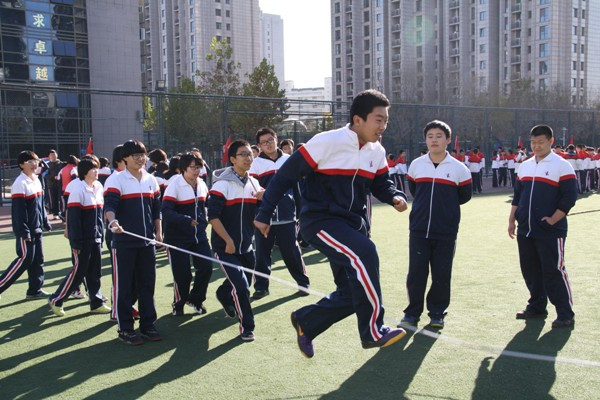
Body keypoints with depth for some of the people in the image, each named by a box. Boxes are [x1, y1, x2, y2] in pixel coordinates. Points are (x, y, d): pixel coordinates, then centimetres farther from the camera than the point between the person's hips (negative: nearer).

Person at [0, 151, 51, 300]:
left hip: (36, 228, 9)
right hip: (25, 230, -9)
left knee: (37, 259, 11)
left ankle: (35, 290, 19)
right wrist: (23, 231, -21)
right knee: (25, 259, -5)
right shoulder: (20, 183, -17)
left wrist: (45, 223, 19)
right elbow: (18, 210, -20)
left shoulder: (36, 180, 11)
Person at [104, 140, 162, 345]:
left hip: (147, 241, 5)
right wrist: (113, 221, -37)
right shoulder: (116, 180, -5)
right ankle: (125, 329, 12)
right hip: (124, 242, -5)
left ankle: (147, 325, 21)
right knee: (124, 287, 2)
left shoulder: (151, 180, 12)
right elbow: (109, 204, -18)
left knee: (147, 284, 10)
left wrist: (158, 232, 11)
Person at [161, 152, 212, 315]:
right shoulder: (174, 186, -15)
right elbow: (166, 212, -22)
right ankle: (179, 304, 25)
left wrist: (203, 221, 11)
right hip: (178, 237, -5)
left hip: (199, 235, 6)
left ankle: (196, 299, 22)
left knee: (206, 267, -2)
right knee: (182, 274, -1)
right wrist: (187, 220, -33)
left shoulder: (202, 184, 6)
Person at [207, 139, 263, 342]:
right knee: (241, 287, -13)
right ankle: (247, 327, 5)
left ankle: (224, 296, 51)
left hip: (246, 245, 7)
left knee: (245, 282, 19)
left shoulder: (254, 183, 7)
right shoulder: (222, 184, -13)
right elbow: (213, 216, -16)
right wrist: (228, 241, -18)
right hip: (225, 246, -6)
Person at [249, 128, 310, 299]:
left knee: (292, 252, 5)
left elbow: (296, 187, 9)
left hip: (286, 217, 0)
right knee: (262, 253, 6)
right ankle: (261, 286, 18)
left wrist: (301, 211, 8)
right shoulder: (256, 163, 1)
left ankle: (303, 283, 19)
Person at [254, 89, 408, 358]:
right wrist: (265, 214, -10)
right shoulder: (327, 142, -17)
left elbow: (380, 183, 17)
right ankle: (373, 331, -17)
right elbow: (286, 175, -12)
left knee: (352, 294, 6)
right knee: (364, 254, -31)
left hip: (353, 224, 8)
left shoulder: (377, 152, 3)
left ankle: (304, 321, 29)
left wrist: (394, 196, -8)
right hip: (320, 220, -7)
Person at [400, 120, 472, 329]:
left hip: (445, 232, -1)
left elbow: (464, 196, 9)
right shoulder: (416, 165, 5)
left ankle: (437, 313, 21)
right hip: (419, 230, 1)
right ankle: (412, 313, 18)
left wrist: (446, 204, 10)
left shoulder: (459, 168, -1)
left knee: (441, 275, 4)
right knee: (416, 273, 3)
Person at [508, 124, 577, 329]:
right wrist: (512, 220, 11)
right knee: (530, 270, 12)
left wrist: (553, 220, -13)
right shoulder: (525, 166, 14)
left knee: (553, 272, -4)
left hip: (550, 231, -6)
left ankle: (565, 314, 7)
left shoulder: (562, 166, -5)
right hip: (525, 230, 6)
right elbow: (517, 196, 18)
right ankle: (537, 307, 26)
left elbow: (570, 197, -9)